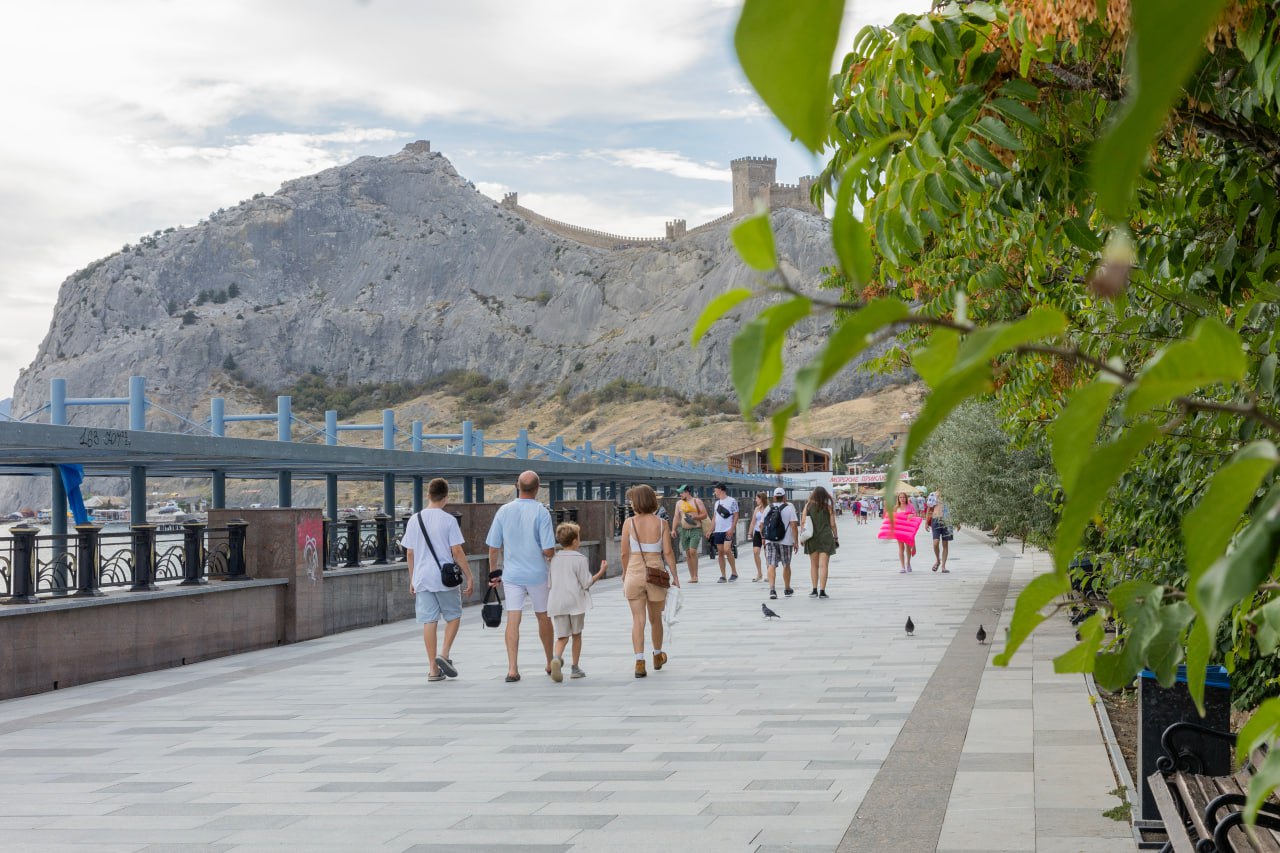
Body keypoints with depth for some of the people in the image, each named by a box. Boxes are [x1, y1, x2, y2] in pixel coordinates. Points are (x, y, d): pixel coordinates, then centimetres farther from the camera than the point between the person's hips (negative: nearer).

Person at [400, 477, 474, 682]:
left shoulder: (414, 520, 4)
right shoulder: (448, 520, -7)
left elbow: (409, 553, 8)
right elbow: (457, 551, -9)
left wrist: (412, 579, 17)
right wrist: (469, 577, -2)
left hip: (422, 579, 3)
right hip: (446, 578, -3)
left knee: (428, 621, 4)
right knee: (453, 616, 14)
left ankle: (433, 669, 4)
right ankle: (444, 654, -3)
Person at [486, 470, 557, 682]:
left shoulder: (504, 511, -1)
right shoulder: (541, 512, -10)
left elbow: (493, 547, 2)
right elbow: (548, 550, -14)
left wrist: (494, 572, 15)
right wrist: (556, 559, 8)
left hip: (511, 574, 1)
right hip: (537, 573, -1)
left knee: (513, 620, -1)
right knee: (543, 616, 15)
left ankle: (512, 668, -10)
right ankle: (550, 663, 28)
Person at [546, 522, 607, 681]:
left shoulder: (554, 559, 8)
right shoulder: (580, 558, -5)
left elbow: (549, 584, 11)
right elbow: (586, 583, -7)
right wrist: (601, 572, 3)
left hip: (556, 603, 3)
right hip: (576, 602, -3)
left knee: (562, 636, 3)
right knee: (576, 635, 14)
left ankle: (557, 658, -28)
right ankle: (575, 668, 18)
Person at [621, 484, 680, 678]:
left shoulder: (629, 523, -5)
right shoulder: (661, 523, -3)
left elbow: (625, 553, -3)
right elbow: (668, 552, -4)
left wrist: (624, 574, 11)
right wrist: (675, 575, 4)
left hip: (635, 572, -1)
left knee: (638, 620, 0)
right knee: (655, 618, 18)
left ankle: (640, 662, -11)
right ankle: (658, 657, 36)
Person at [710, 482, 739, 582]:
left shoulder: (731, 501, -3)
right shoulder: (717, 502, 17)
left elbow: (736, 516, -6)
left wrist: (732, 529, -15)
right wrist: (711, 530, 12)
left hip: (728, 531, -7)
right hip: (718, 531, 7)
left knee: (727, 550, -19)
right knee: (720, 552, 3)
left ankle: (734, 572, -6)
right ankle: (723, 576, 7)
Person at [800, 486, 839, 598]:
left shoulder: (808, 506, 0)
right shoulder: (828, 507, -3)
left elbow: (802, 522, -3)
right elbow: (832, 524, -2)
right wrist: (836, 537, 8)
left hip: (812, 538, 2)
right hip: (826, 537, -2)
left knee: (814, 565, 14)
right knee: (823, 565, -3)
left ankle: (814, 590, 13)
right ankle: (822, 591, -8)